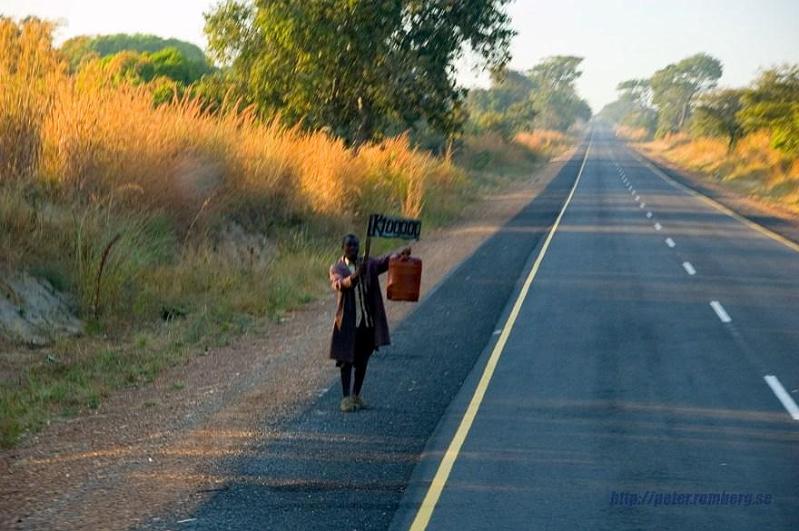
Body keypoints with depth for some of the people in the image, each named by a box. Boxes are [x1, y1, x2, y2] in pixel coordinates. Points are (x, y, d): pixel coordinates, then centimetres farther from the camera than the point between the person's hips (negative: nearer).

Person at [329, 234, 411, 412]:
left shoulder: (368, 265, 8)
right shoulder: (337, 268, -1)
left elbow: (384, 261, -7)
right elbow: (340, 284, -21)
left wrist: (401, 254, -28)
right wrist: (355, 275, -41)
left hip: (368, 321, 4)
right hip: (347, 322, -3)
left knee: (362, 361, 11)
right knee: (346, 360, -1)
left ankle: (356, 395, 23)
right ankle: (346, 398, 1)